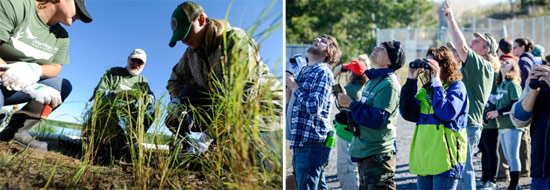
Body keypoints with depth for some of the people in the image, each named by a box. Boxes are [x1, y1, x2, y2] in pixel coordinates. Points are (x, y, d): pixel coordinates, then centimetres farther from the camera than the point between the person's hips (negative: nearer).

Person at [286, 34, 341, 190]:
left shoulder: (322, 72, -10)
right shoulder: (306, 70, 18)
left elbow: (314, 107, -23)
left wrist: (294, 86, -13)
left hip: (312, 143, -10)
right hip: (300, 141, 10)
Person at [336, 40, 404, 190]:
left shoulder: (389, 84, -16)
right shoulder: (372, 80, 14)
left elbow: (376, 119, -24)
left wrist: (350, 104, -16)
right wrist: (346, 100, 3)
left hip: (378, 156, -10)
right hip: (364, 154, 10)